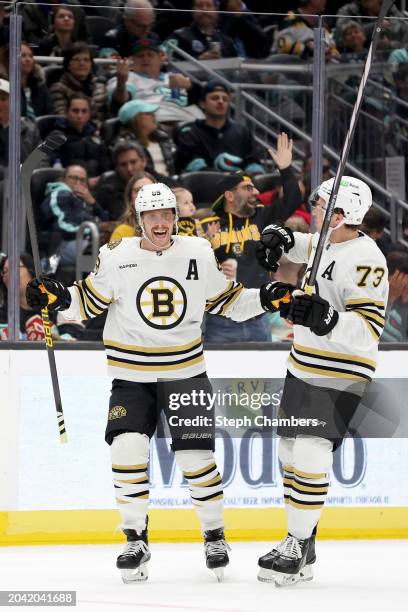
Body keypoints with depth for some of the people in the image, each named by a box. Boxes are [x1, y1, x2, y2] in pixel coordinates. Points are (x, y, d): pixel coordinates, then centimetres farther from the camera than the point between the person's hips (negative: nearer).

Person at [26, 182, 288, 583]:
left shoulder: (200, 253, -2)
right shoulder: (117, 257, -7)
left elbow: (226, 301, 8)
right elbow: (90, 302, 1)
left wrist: (263, 299, -7)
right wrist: (58, 298, -17)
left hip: (185, 372, 1)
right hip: (132, 376, -1)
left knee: (196, 456, -2)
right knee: (127, 450, -14)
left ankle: (214, 535, 18)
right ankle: (136, 539, 1)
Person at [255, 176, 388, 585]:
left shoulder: (364, 260, -21)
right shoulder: (327, 244, 6)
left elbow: (367, 328, -28)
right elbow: (305, 246, 32)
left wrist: (324, 318, -42)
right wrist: (278, 239, 11)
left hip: (338, 378, -10)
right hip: (303, 368, 10)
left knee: (310, 459, -15)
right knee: (291, 453, 12)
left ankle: (298, 548, -5)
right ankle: (300, 543, 22)